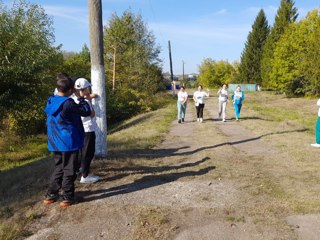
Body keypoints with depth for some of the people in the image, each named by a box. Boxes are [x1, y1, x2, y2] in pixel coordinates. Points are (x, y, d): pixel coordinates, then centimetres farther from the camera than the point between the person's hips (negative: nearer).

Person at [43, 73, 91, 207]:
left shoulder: (51, 102, 4)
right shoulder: (68, 103, -19)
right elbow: (86, 112, -12)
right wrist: (81, 98, 3)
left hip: (55, 143, 7)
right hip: (69, 142, -7)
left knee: (58, 168, 19)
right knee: (69, 170, 5)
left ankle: (51, 195, 22)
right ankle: (67, 197, 12)